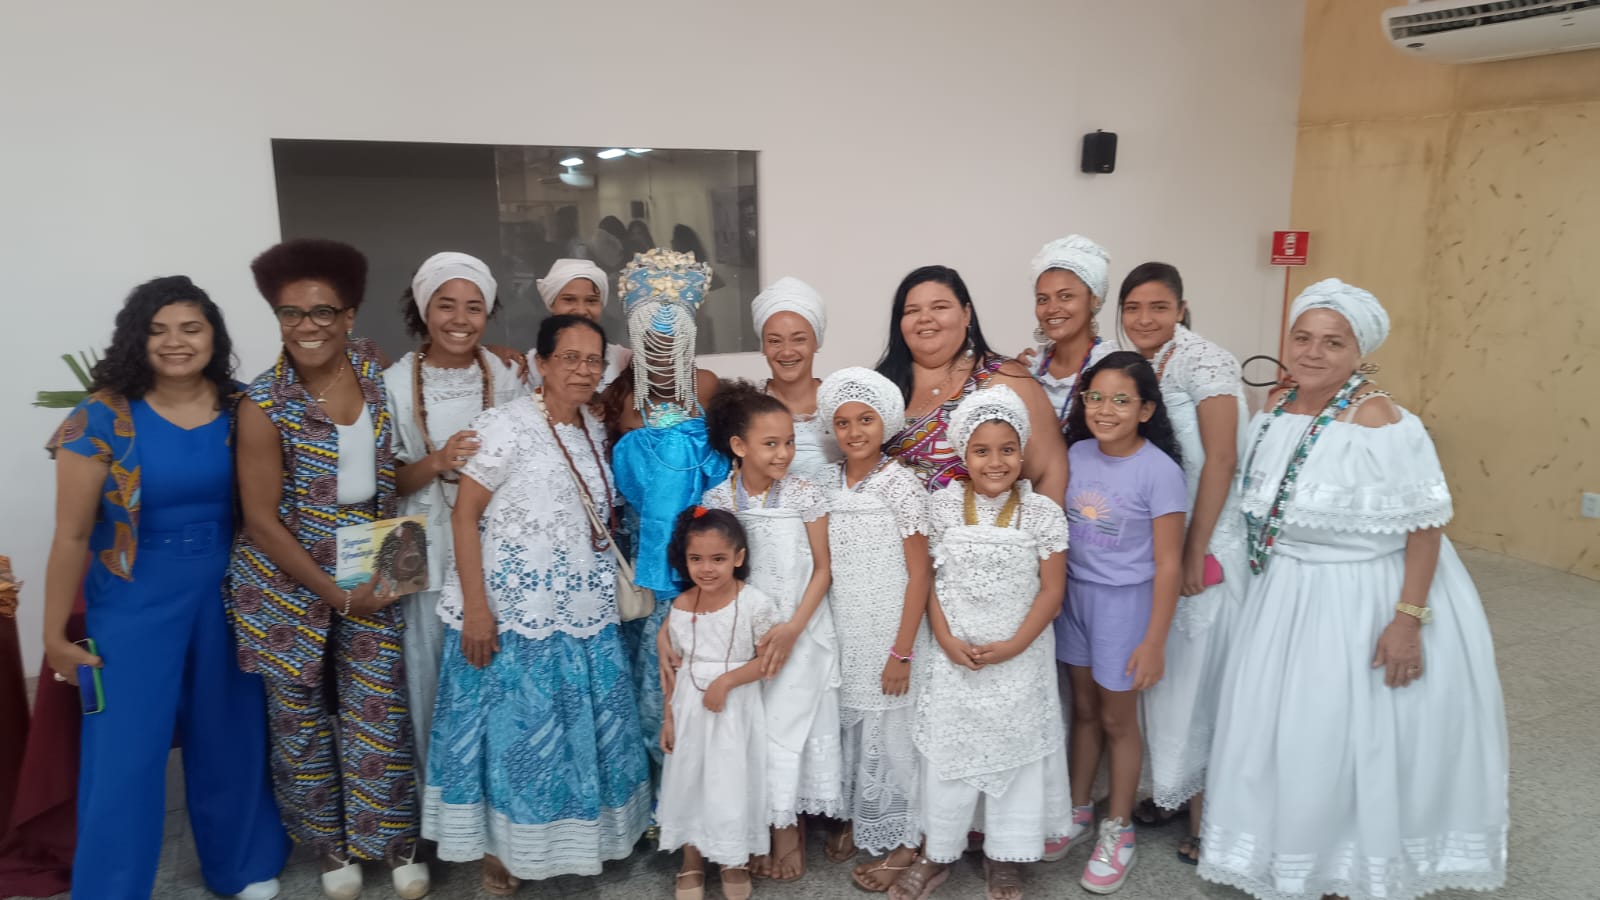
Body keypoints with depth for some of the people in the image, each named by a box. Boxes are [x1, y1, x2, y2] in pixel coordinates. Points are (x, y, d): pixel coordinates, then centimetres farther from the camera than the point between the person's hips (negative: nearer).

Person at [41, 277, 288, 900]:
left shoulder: (239, 410, -4)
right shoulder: (103, 417, -12)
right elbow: (72, 535, -8)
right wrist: (54, 633, -4)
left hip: (226, 596, 3)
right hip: (135, 604, -3)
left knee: (230, 738, 16)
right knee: (124, 754, 4)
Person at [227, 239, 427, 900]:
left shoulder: (372, 369, -4)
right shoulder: (265, 403, -16)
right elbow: (261, 520, -14)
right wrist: (335, 594, -13)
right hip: (289, 582, -2)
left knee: (379, 710, 6)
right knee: (300, 716, 11)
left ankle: (397, 845, 25)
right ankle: (331, 847, 32)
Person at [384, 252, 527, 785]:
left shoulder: (507, 377, 2)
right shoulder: (395, 384, -3)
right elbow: (385, 481, -2)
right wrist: (437, 462, -19)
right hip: (429, 553, -1)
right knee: (433, 677, 6)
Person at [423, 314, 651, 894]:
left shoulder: (593, 430, 8)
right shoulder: (505, 425, -12)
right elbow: (464, 515, -14)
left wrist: (611, 586, 13)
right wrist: (476, 607, -19)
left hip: (583, 611, 7)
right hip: (513, 611, -6)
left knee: (580, 726, 15)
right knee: (515, 728, 5)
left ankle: (570, 835, 33)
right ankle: (497, 848, 24)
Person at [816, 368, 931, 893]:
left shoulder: (900, 485, -11)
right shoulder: (829, 485, 4)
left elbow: (920, 573, -11)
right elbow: (824, 564, 10)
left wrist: (902, 652, -14)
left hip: (891, 634, -4)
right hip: (845, 634, 5)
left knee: (890, 733, 4)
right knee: (853, 727, 14)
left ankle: (900, 841, 23)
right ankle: (860, 821, 34)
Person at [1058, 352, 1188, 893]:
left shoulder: (1160, 470, -17)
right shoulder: (1077, 453, -3)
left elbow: (1168, 565, -14)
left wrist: (1154, 641, -14)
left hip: (1125, 602, -4)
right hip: (1075, 594, 4)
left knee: (1117, 719, 10)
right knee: (1083, 707, 18)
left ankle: (1117, 830, 29)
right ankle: (1079, 811, 35)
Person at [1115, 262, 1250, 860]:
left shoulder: (1203, 362, -13)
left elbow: (1220, 459, -17)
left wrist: (1195, 551, -17)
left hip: (1206, 543, -7)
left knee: (1200, 674, 2)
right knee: (1162, 669, 15)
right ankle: (1172, 786, 32)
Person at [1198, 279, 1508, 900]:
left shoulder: (1381, 424, -21)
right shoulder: (1275, 411, 1)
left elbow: (1426, 526, -20)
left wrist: (1409, 618, -23)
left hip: (1367, 601, -7)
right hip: (1288, 596, 7)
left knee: (1360, 741, 6)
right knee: (1284, 733, 18)